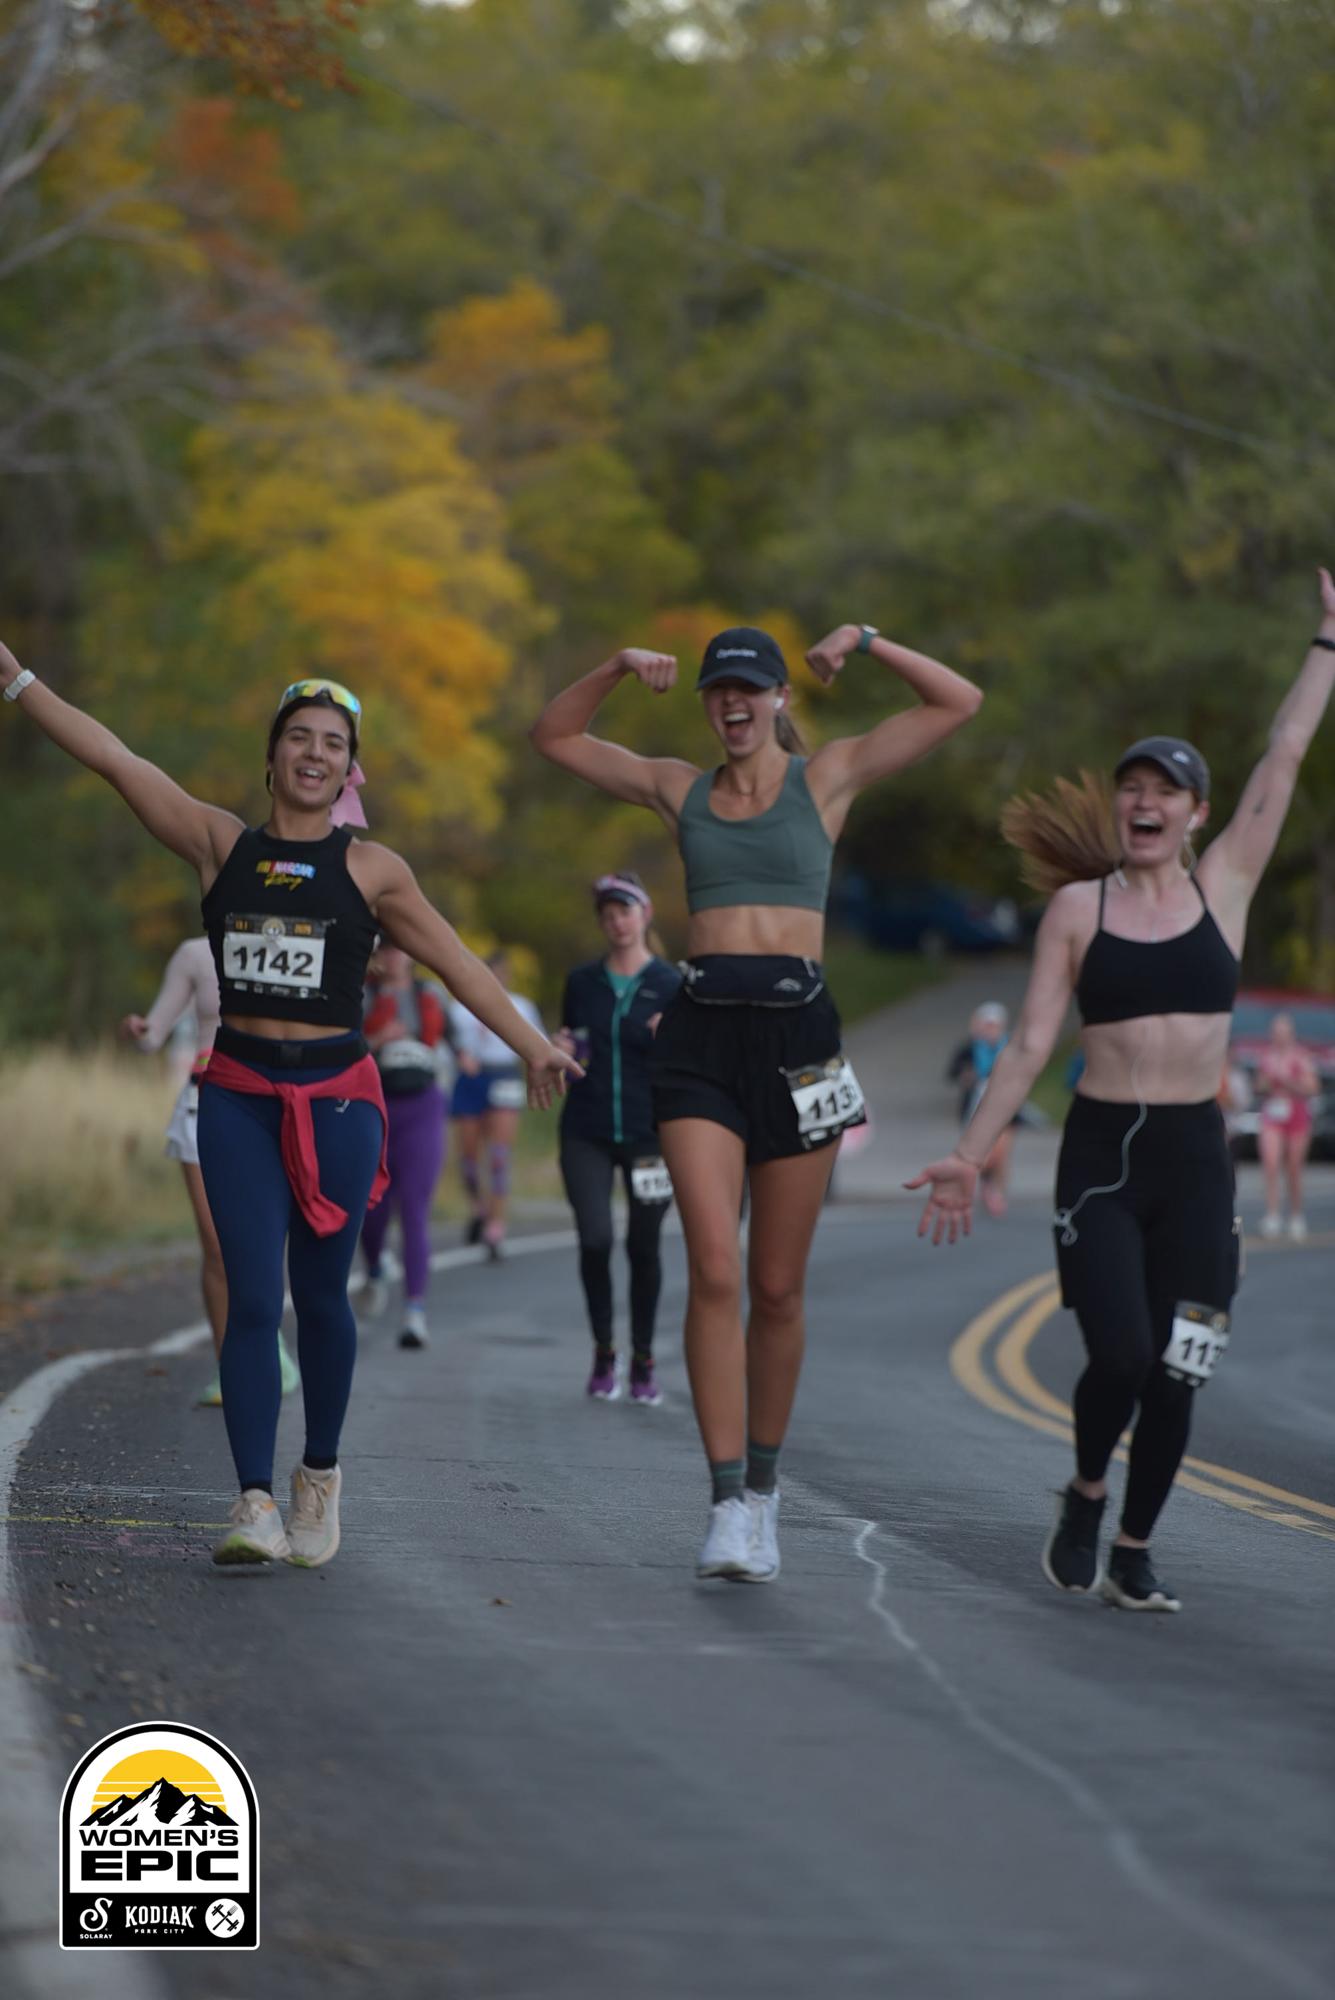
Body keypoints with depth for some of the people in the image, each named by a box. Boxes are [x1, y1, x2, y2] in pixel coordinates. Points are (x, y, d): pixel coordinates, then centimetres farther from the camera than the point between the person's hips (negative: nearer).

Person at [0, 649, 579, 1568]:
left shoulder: (371, 869, 3)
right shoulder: (222, 845, 6)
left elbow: (458, 964, 7)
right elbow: (114, 758, 3)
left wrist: (530, 1045, 2)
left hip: (335, 1097, 0)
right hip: (240, 1096, 1)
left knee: (320, 1298, 6)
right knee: (252, 1299, -8)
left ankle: (321, 1475, 26)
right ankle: (256, 1504, -11)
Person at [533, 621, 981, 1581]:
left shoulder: (827, 777, 7)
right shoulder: (680, 788, 13)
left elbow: (960, 703, 4)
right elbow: (556, 736, 21)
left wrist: (867, 641, -4)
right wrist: (620, 668, 6)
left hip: (797, 1033, -1)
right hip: (702, 1035, 1)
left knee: (779, 1287, 6)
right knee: (714, 1274, -13)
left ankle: (764, 1486, 23)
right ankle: (727, 1505, -14)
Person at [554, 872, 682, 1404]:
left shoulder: (671, 985, -1)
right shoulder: (582, 981, 7)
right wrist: (560, 1051, -4)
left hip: (647, 1134, -1)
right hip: (586, 1134, 1)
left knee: (643, 1246, 2)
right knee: (595, 1239, -13)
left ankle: (642, 1361, 18)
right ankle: (603, 1351, 5)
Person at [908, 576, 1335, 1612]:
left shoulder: (1223, 886, 5)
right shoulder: (1078, 907, 3)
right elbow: (1030, 1045, 3)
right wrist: (970, 1155, -1)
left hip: (1196, 1154, 2)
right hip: (1101, 1149, -2)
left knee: (1176, 1370, 0)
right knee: (1120, 1353, -15)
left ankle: (1133, 1554, 16)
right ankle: (1085, 1498, 15)